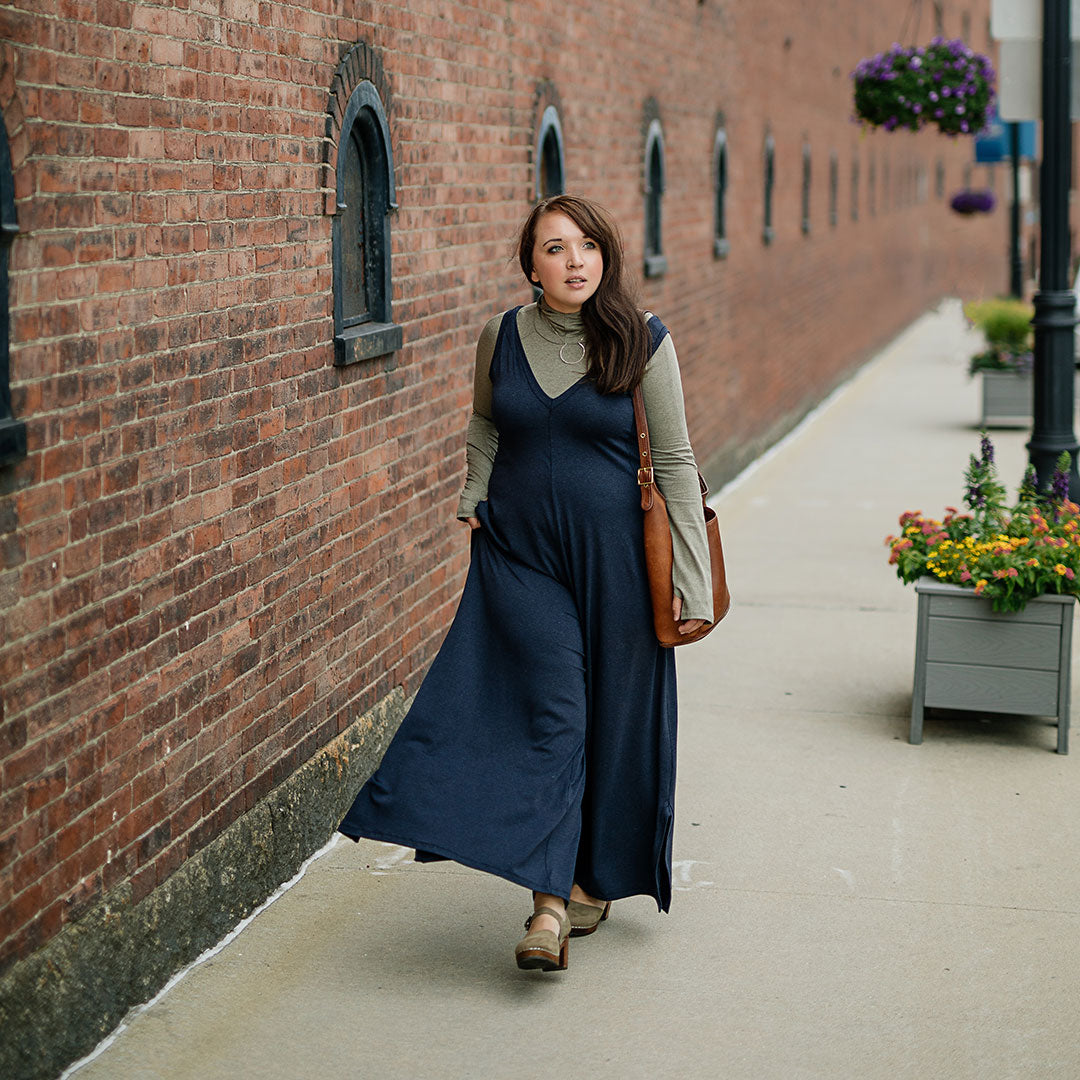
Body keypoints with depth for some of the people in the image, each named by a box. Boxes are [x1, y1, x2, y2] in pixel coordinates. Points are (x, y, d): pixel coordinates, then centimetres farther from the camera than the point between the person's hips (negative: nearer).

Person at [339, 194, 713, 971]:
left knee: (613, 719, 6)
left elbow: (675, 463, -4)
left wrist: (692, 583, -6)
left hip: (612, 556, -1)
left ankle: (596, 877, 25)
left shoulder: (643, 343, -5)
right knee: (551, 713, -10)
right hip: (519, 553, 1)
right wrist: (475, 496, 8)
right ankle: (552, 904, -12)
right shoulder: (502, 338, 3)